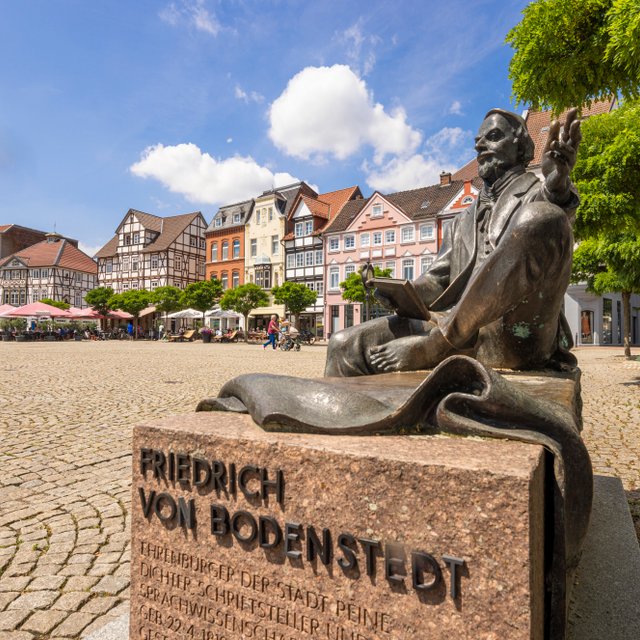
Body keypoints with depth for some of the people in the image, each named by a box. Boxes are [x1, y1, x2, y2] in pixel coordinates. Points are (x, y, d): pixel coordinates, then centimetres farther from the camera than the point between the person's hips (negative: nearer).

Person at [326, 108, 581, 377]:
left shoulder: (539, 194, 14)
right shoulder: (462, 222, 29)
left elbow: (560, 213, -11)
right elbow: (437, 279, 21)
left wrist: (557, 187, -36)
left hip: (519, 338, -4)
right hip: (462, 337, 4)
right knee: (346, 345, -10)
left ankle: (431, 347, -27)